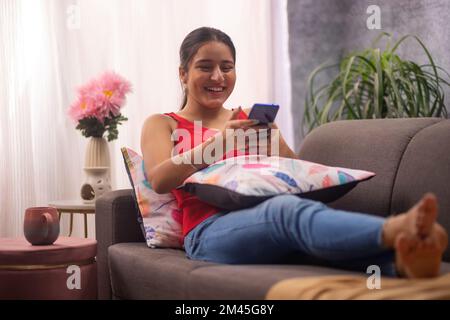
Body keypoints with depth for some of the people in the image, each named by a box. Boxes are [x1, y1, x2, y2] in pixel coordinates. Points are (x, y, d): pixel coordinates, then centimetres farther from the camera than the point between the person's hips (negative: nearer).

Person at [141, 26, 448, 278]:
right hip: (210, 231, -4)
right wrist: (218, 141, -15)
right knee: (289, 208, -39)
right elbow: (160, 180, -3)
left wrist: (273, 140, -3)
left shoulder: (249, 119, 29)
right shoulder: (161, 124, 18)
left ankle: (404, 260, -66)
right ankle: (398, 230, -65)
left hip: (267, 215, 4)